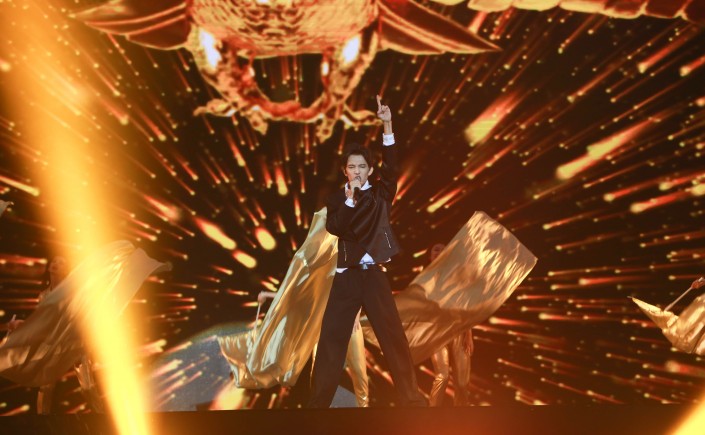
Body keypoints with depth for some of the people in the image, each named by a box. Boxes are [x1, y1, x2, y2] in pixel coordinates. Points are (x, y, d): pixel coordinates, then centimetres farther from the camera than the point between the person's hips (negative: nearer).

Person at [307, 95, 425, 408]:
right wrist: (350, 199, -20)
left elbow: (391, 167, -12)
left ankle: (411, 398, 11)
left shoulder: (380, 194, 3)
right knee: (331, 336, 2)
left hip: (374, 274, -1)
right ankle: (319, 400, 12)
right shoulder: (336, 198, 5)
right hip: (346, 275, 1)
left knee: (393, 335, 1)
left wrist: (387, 126, -22)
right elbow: (334, 227, -10)